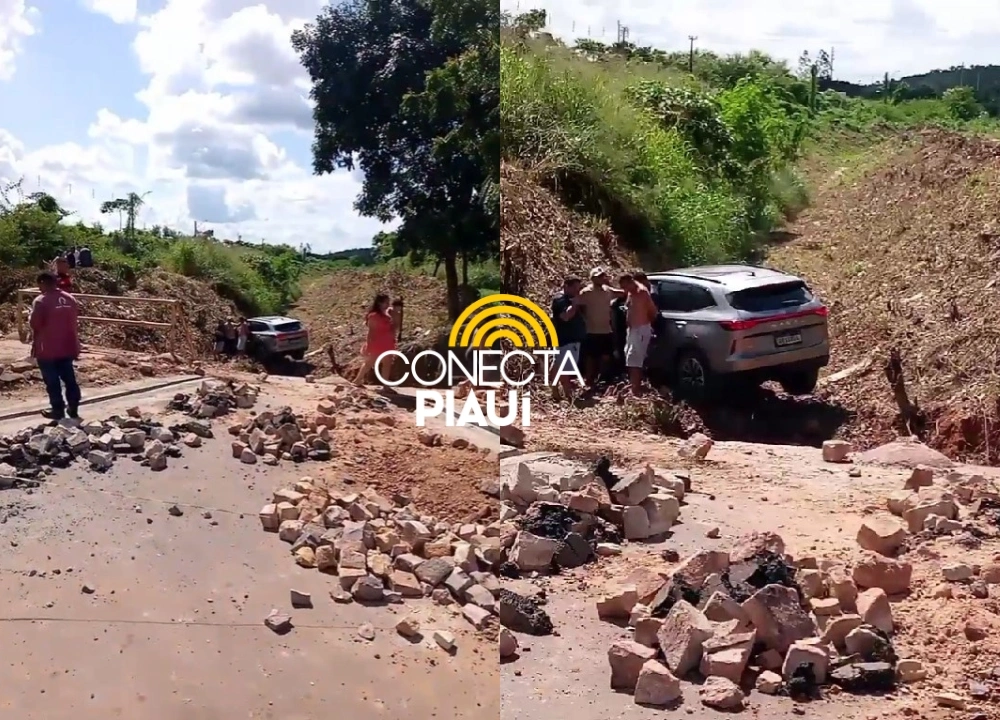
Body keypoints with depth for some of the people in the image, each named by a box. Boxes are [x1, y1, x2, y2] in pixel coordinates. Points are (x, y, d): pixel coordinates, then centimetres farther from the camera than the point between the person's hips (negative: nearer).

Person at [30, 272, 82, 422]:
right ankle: (73, 409, 15)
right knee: (69, 378, 13)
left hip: (47, 349, -5)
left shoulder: (41, 301, -14)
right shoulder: (70, 299, 4)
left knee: (52, 381, 6)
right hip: (67, 348, 5)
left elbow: (35, 326, -13)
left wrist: (34, 345, 3)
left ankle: (58, 410, 11)